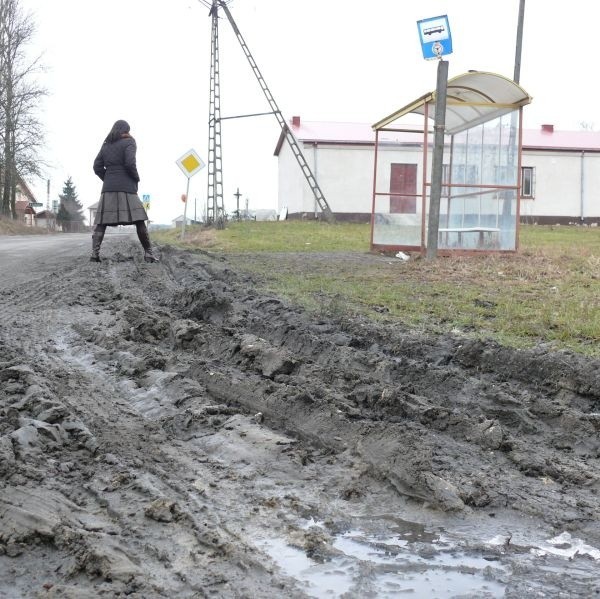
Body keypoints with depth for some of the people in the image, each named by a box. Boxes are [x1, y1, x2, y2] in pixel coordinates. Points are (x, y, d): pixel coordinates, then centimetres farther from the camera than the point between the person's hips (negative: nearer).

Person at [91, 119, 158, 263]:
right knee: (139, 221, 1)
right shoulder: (129, 142, 1)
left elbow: (97, 166, 11)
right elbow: (130, 163, -12)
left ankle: (95, 253, -11)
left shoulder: (106, 145, 16)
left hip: (108, 188, 4)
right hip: (126, 188, -4)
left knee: (101, 222, 1)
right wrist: (136, 178, 2)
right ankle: (148, 253, -1)